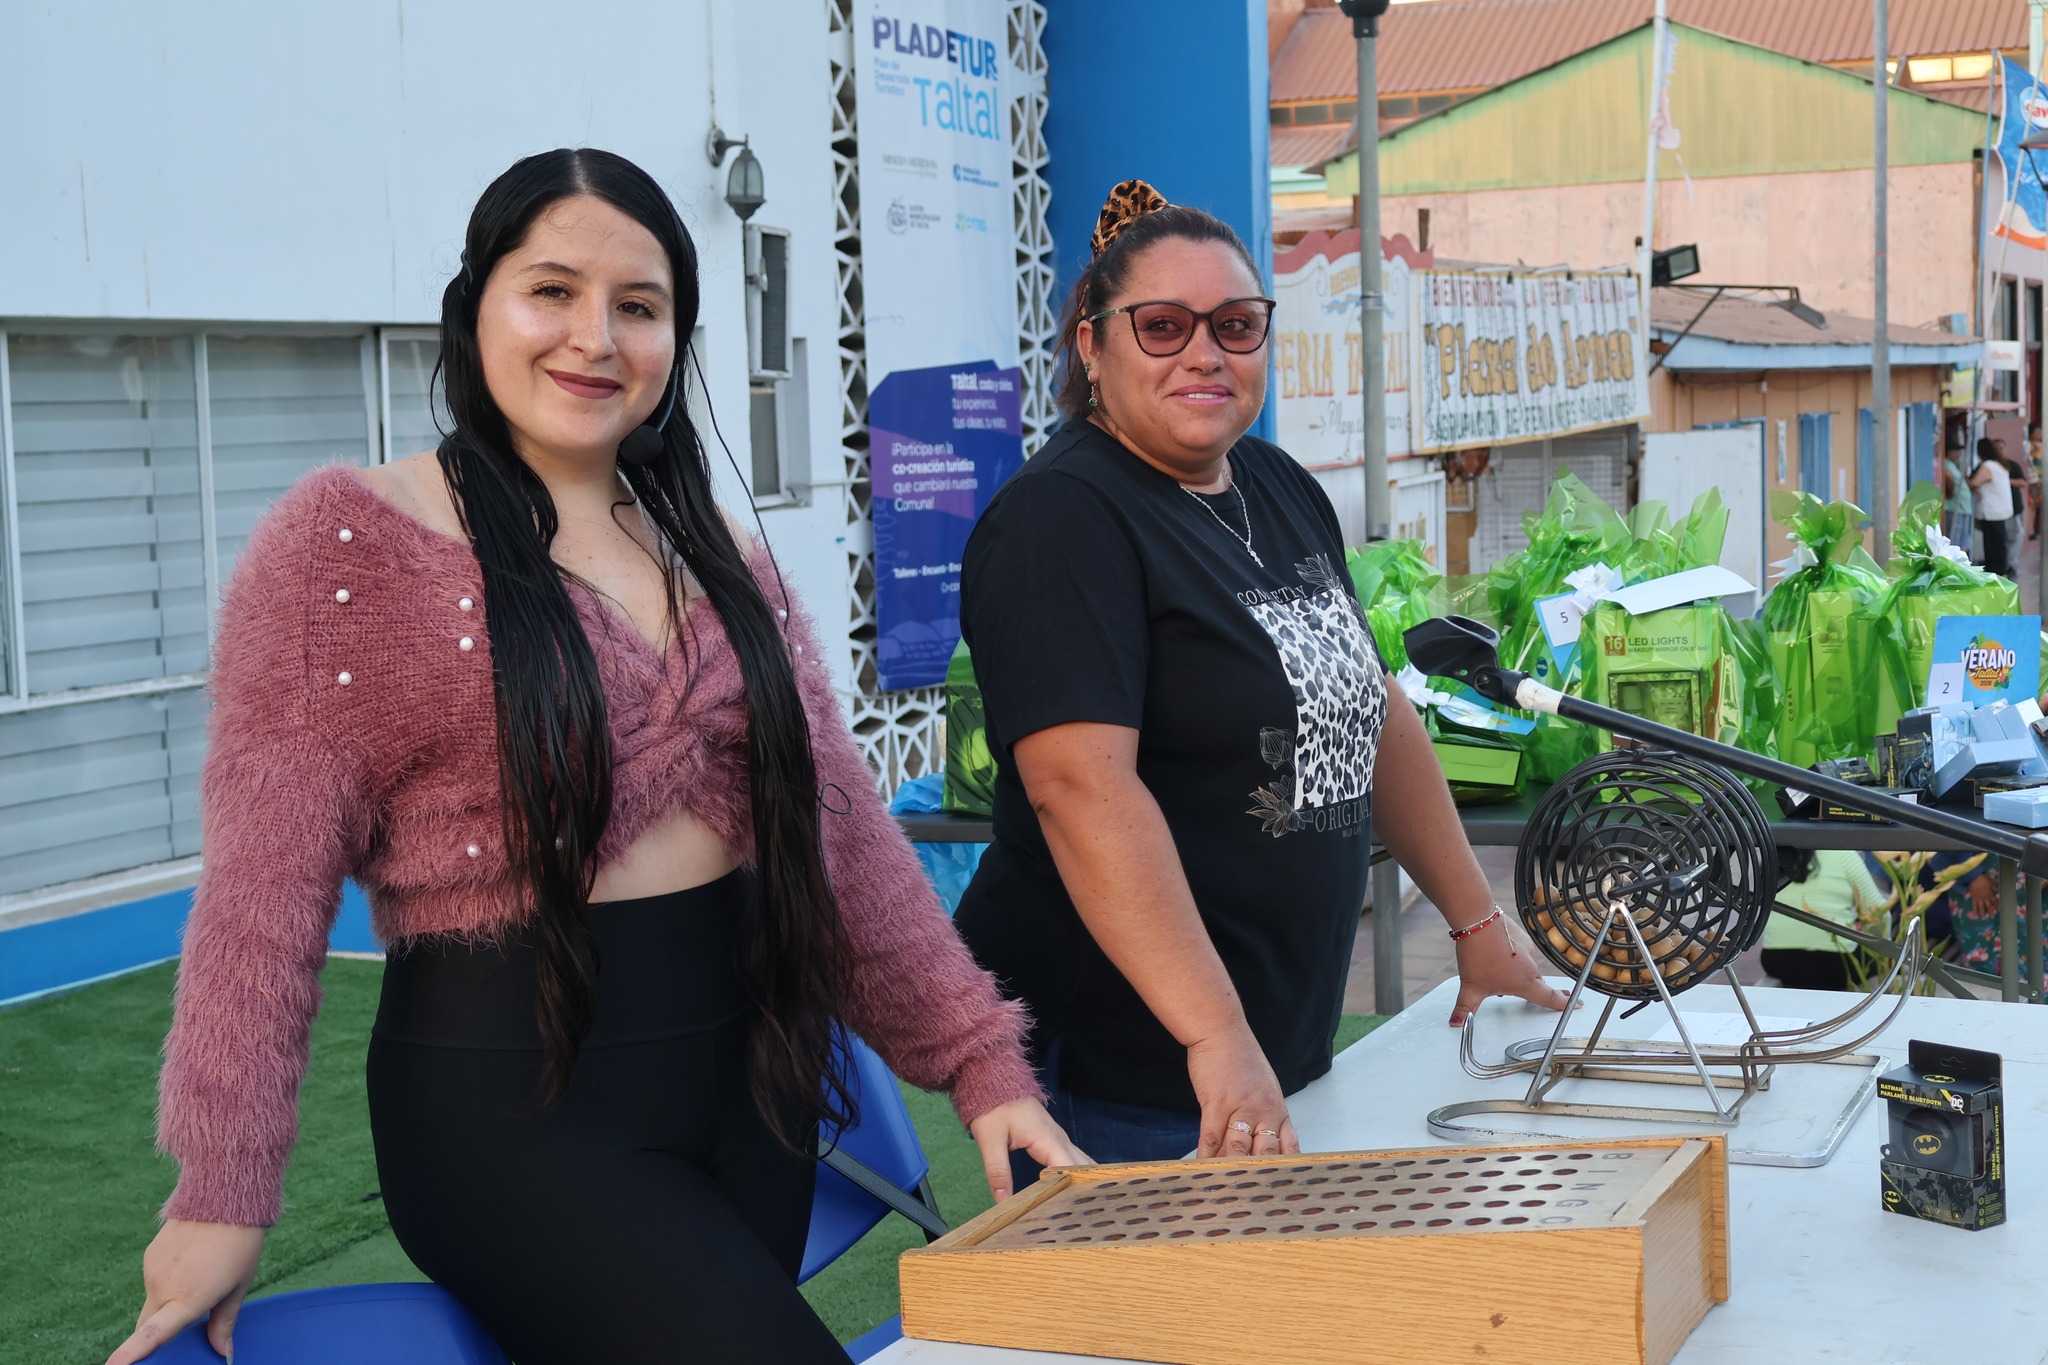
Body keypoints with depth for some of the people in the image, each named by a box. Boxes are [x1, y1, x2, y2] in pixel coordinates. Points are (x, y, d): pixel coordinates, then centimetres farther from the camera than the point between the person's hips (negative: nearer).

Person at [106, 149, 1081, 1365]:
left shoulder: (722, 563, 11)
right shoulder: (348, 537, -6)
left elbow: (843, 828, 10)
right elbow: (270, 886, -10)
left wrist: (979, 1058, 4)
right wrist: (223, 1196, -13)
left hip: (747, 1071, 6)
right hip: (510, 1098, -6)